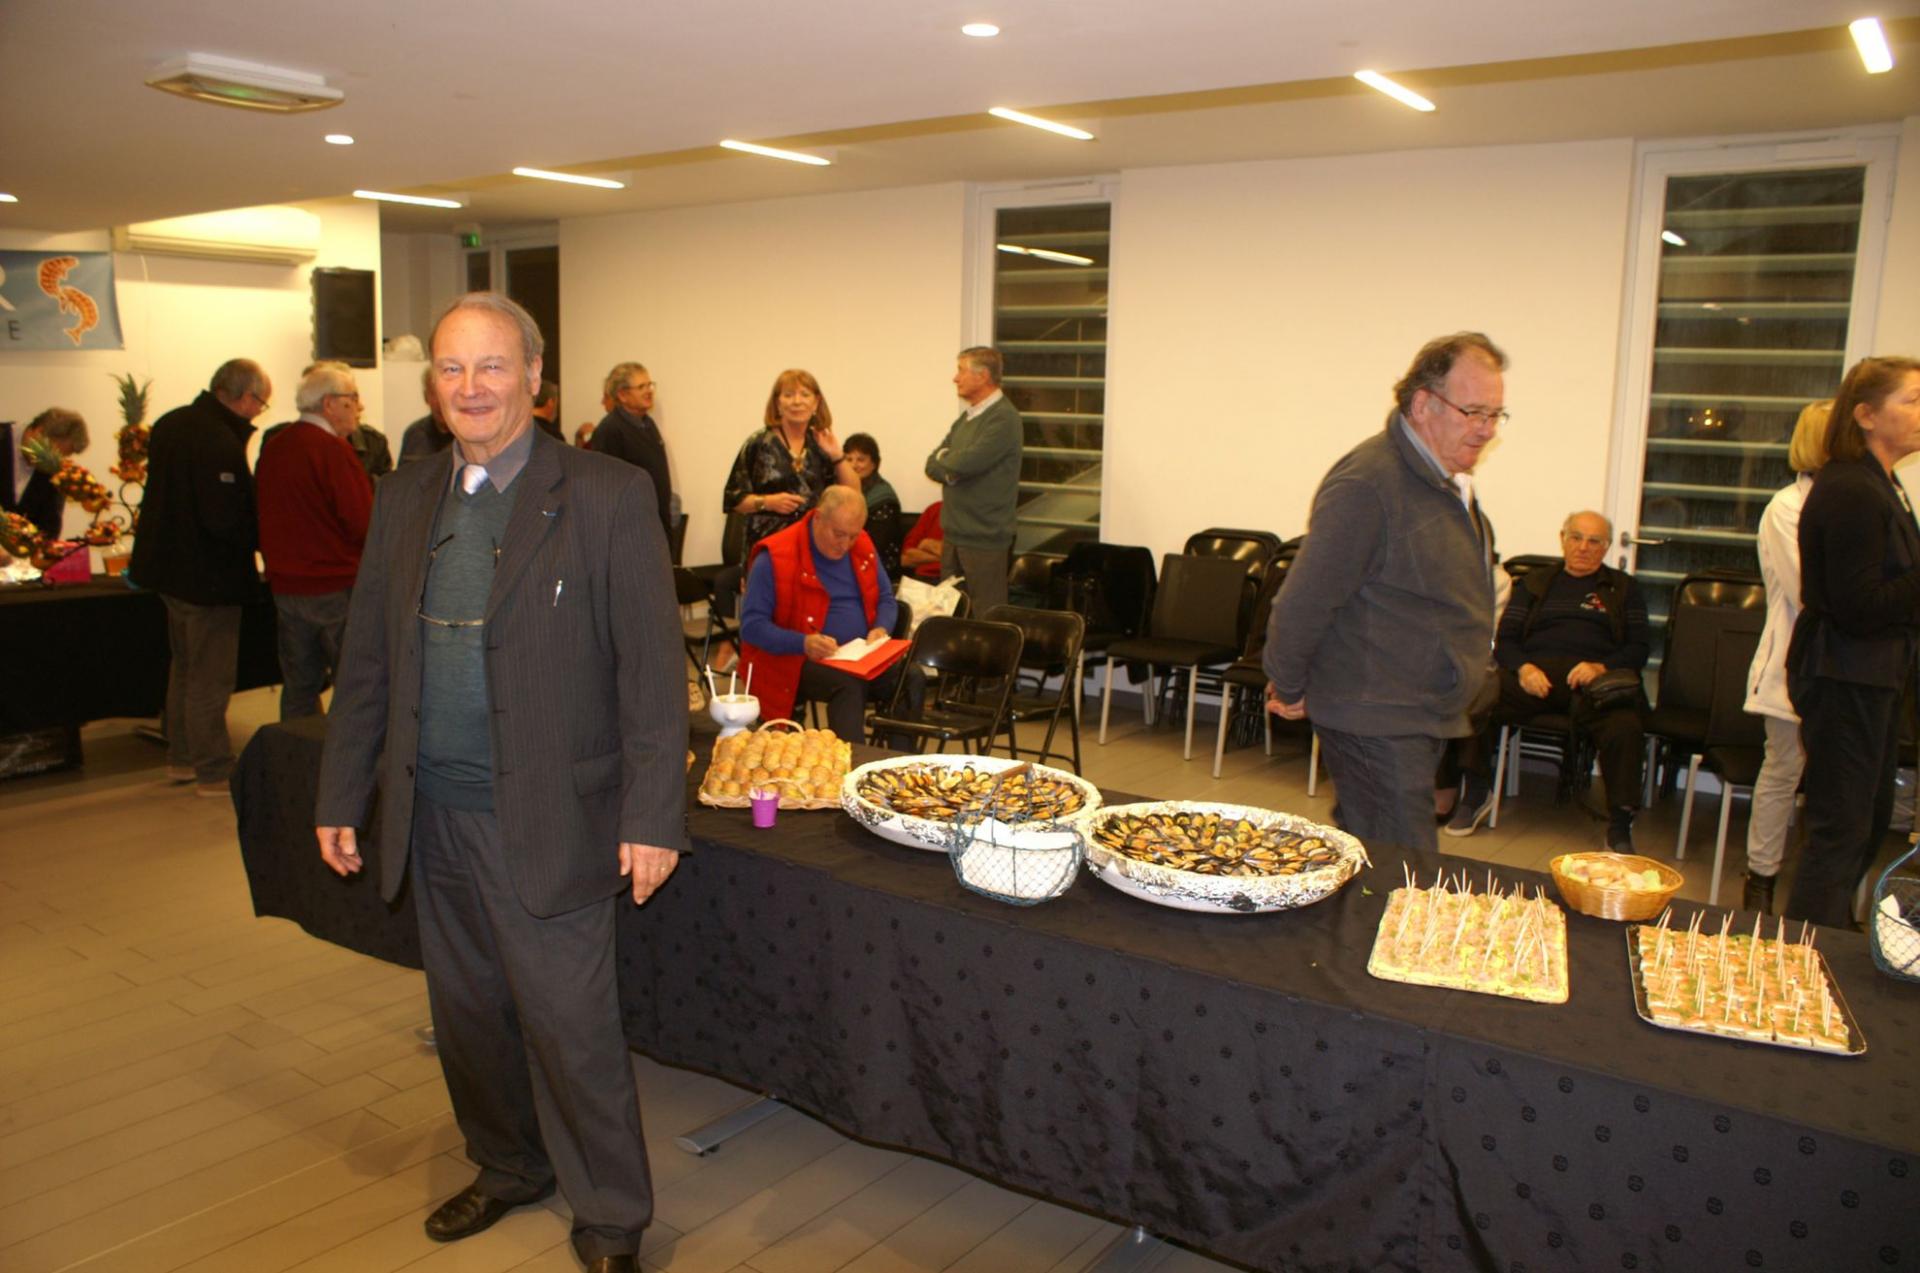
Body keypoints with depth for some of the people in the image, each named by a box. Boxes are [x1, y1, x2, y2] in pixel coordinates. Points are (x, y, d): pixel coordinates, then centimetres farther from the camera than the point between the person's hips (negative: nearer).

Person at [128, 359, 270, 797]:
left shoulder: (171, 423, 6)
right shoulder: (221, 443, -25)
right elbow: (225, 519, -28)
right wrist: (267, 536, -13)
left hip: (169, 561, 10)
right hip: (208, 576, -10)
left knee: (185, 666, 22)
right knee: (210, 678, 1)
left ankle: (181, 757, 33)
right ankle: (213, 772, 11)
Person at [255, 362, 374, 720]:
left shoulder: (272, 446, 7)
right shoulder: (333, 450, -16)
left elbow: (262, 514, 15)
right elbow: (364, 524, -19)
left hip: (285, 586, 7)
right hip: (336, 586, -7)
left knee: (299, 686, 15)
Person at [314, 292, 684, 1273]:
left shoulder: (606, 497, -9)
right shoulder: (404, 500, 8)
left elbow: (652, 668, -12)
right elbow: (366, 661, 13)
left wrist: (652, 817, -15)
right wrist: (342, 795, 12)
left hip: (548, 823, -6)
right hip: (434, 818, 6)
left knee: (570, 1026, 3)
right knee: (468, 1015, 19)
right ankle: (509, 1169, 43)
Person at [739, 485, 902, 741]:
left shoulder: (864, 548, 9)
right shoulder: (775, 558, -9)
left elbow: (886, 599, 21)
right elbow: (751, 626, -11)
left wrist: (882, 628, -4)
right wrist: (803, 643, -26)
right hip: (800, 662, -5)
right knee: (849, 684, -36)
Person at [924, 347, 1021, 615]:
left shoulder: (1003, 419, -13)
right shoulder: (966, 417, 15)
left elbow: (967, 463, -23)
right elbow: (933, 465, 10)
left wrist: (944, 460, -2)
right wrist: (954, 466, -10)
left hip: (984, 538, -8)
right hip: (955, 533, 9)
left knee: (985, 619, -3)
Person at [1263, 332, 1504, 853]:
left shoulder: (1449, 480, 13)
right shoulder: (1367, 484, -20)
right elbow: (1304, 602, -19)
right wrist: (1289, 689, -8)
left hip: (1423, 718, 9)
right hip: (1375, 719, -9)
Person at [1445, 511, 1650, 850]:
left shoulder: (1623, 587, 23)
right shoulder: (1534, 583, 26)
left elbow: (1639, 647, 12)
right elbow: (1505, 638, 16)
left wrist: (1601, 667, -10)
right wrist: (1523, 668, -7)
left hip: (1593, 678, -1)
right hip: (1535, 672, 1)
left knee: (1625, 726, -36)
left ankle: (1619, 826, -22)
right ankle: (1478, 792, -11)